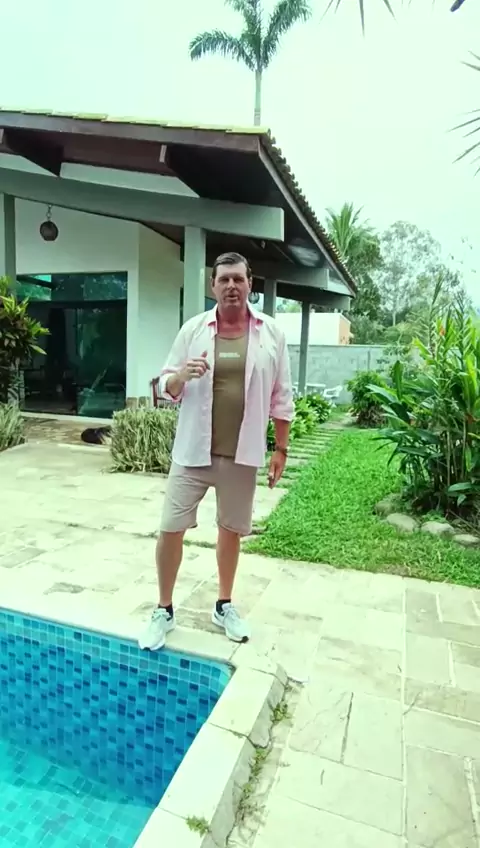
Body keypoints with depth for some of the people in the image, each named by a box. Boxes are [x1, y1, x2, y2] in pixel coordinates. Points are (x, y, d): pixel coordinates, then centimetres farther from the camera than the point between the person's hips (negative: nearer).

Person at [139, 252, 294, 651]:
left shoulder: (271, 333, 0)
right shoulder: (194, 329, -1)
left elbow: (281, 398, 3)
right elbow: (166, 386, 2)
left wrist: (281, 448, 2)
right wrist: (181, 376, -21)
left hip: (242, 454, 1)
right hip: (194, 451, 0)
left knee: (231, 529, 13)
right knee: (171, 529, 2)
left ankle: (225, 606, 34)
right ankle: (164, 610, 23)